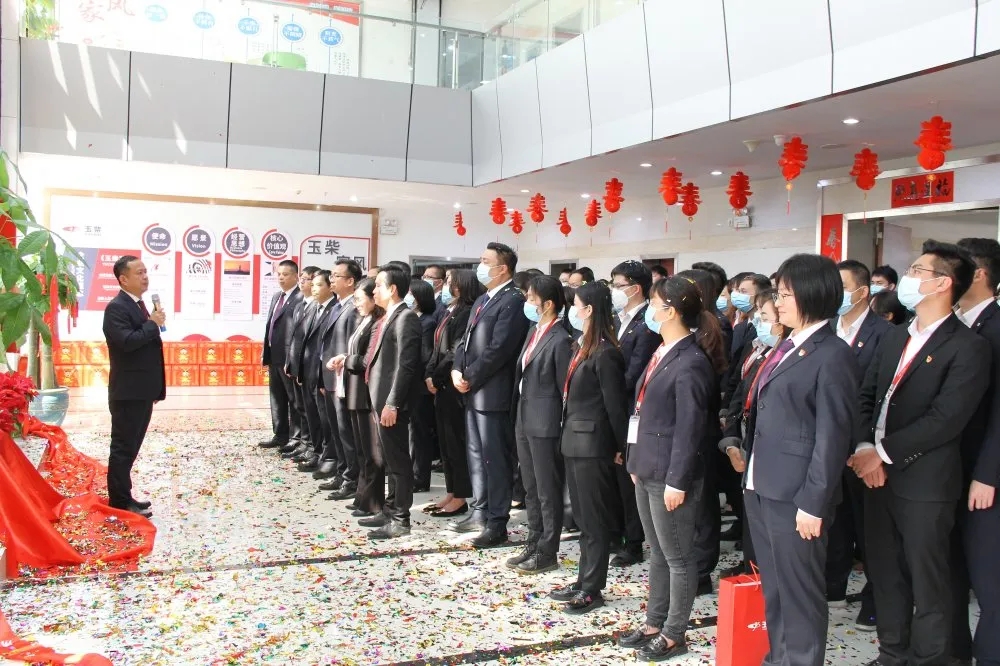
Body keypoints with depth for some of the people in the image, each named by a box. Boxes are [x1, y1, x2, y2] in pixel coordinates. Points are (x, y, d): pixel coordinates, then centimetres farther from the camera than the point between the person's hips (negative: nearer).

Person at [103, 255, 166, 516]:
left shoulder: (139, 306, 15)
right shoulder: (117, 308, -14)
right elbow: (127, 341, -29)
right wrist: (153, 324, -17)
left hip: (142, 392, 9)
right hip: (128, 393, -9)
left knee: (131, 446, 15)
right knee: (123, 447, -1)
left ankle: (124, 496, 24)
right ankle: (120, 502, 6)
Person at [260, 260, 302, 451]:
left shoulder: (301, 298, -13)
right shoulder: (276, 297, 16)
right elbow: (270, 326, 17)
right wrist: (266, 354, 13)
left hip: (289, 357, -9)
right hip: (274, 356, 9)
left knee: (294, 399, 1)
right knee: (277, 398, 15)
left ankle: (297, 438, 9)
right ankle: (280, 435, 24)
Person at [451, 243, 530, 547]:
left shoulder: (513, 301, -14)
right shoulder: (482, 300, 18)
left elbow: (498, 349, -20)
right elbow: (466, 340, 17)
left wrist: (470, 378, -14)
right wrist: (457, 370, 0)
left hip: (493, 393, -10)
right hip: (472, 391, 10)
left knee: (495, 459, -2)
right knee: (476, 455, 16)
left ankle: (497, 523, 5)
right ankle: (479, 513, 27)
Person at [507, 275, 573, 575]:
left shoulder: (560, 340, -16)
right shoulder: (533, 331, 11)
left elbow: (565, 389, -14)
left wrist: (562, 429, -12)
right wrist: (518, 416, 13)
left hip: (545, 425, -9)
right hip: (524, 421, 9)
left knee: (548, 491, 3)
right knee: (531, 489, 17)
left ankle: (547, 553, 13)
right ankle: (534, 545, 28)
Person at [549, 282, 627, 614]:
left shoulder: (605, 353, -18)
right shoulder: (584, 347, 10)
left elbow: (615, 404, -15)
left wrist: (621, 447, -10)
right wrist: (567, 434, 10)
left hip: (592, 445, -9)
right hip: (575, 442, 9)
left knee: (594, 519, 2)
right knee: (583, 517, 16)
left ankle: (593, 589, 12)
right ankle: (584, 581, 26)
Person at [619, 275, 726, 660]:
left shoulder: (691, 362, -18)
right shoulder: (663, 353, 9)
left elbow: (689, 427, -19)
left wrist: (677, 481, -18)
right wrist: (637, 462, 15)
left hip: (670, 475, -9)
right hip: (647, 470, 9)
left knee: (677, 557, 6)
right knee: (657, 553, 19)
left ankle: (674, 635, 19)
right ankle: (654, 623, 31)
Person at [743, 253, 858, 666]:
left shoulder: (832, 355, -13)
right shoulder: (787, 349, 13)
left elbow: (833, 435, -15)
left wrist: (813, 503, -16)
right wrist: (752, 478, 12)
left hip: (796, 496, -8)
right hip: (762, 490, 9)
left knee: (800, 592, 4)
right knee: (773, 588, 18)